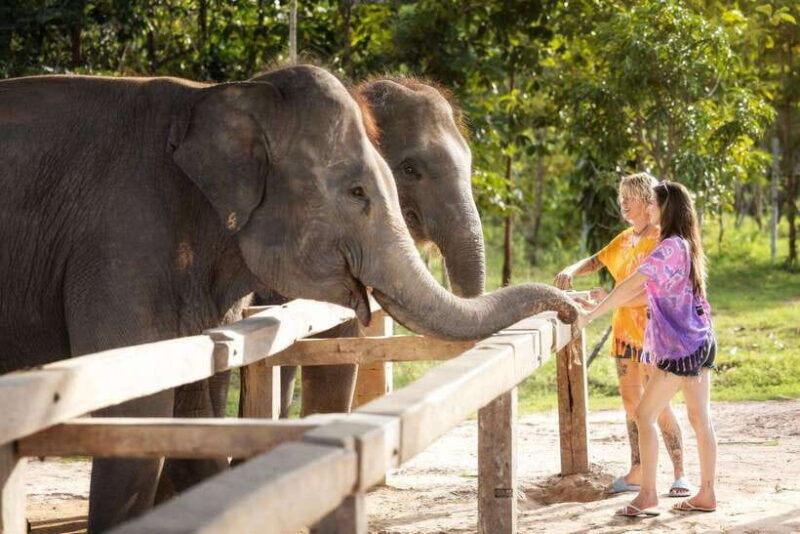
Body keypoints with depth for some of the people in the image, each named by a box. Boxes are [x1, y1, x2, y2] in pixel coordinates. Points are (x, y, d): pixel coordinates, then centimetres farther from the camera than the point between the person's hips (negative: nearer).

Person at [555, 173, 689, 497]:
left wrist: (610, 295, -28)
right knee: (630, 402, 10)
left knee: (658, 405, -8)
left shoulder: (660, 239, -11)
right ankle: (637, 473, 16)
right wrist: (572, 271, -3)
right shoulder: (626, 239, 14)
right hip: (624, 328, 8)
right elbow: (596, 261, 19)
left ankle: (680, 475, -2)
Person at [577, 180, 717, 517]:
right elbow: (649, 293, 17)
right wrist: (609, 302, 11)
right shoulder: (686, 246, 14)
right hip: (701, 342, 9)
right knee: (700, 420, 9)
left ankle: (647, 495, -2)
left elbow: (632, 285, -22)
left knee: (645, 414, -3)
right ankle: (706, 495, 12)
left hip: (679, 348, -9)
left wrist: (593, 314, -20)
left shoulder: (670, 247, -15)